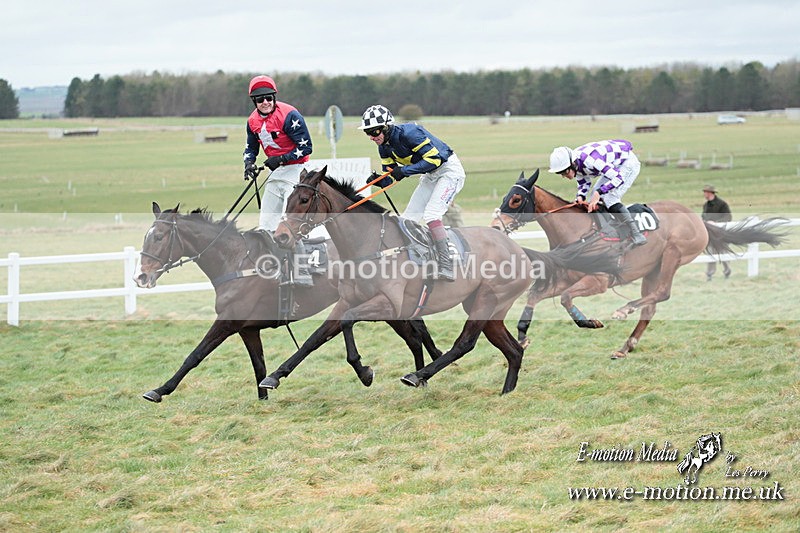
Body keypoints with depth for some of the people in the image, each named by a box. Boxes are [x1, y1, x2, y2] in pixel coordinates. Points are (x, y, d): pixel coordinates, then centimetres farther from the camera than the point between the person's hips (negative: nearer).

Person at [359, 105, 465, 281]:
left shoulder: (408, 133, -27)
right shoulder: (384, 147, -1)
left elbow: (434, 158, -28)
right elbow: (389, 178, 6)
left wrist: (405, 171, -30)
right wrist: (379, 181, -17)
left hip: (449, 169, -9)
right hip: (430, 176, 9)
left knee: (430, 213, -24)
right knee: (408, 218, 5)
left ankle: (446, 267, -26)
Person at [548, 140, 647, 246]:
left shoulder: (589, 159, -38)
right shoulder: (575, 163, -11)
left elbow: (618, 178, -38)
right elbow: (584, 183, 6)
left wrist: (598, 193, -44)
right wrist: (580, 196, -15)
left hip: (629, 162, -9)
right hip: (615, 167, 9)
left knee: (609, 198, -21)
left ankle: (637, 235, -22)